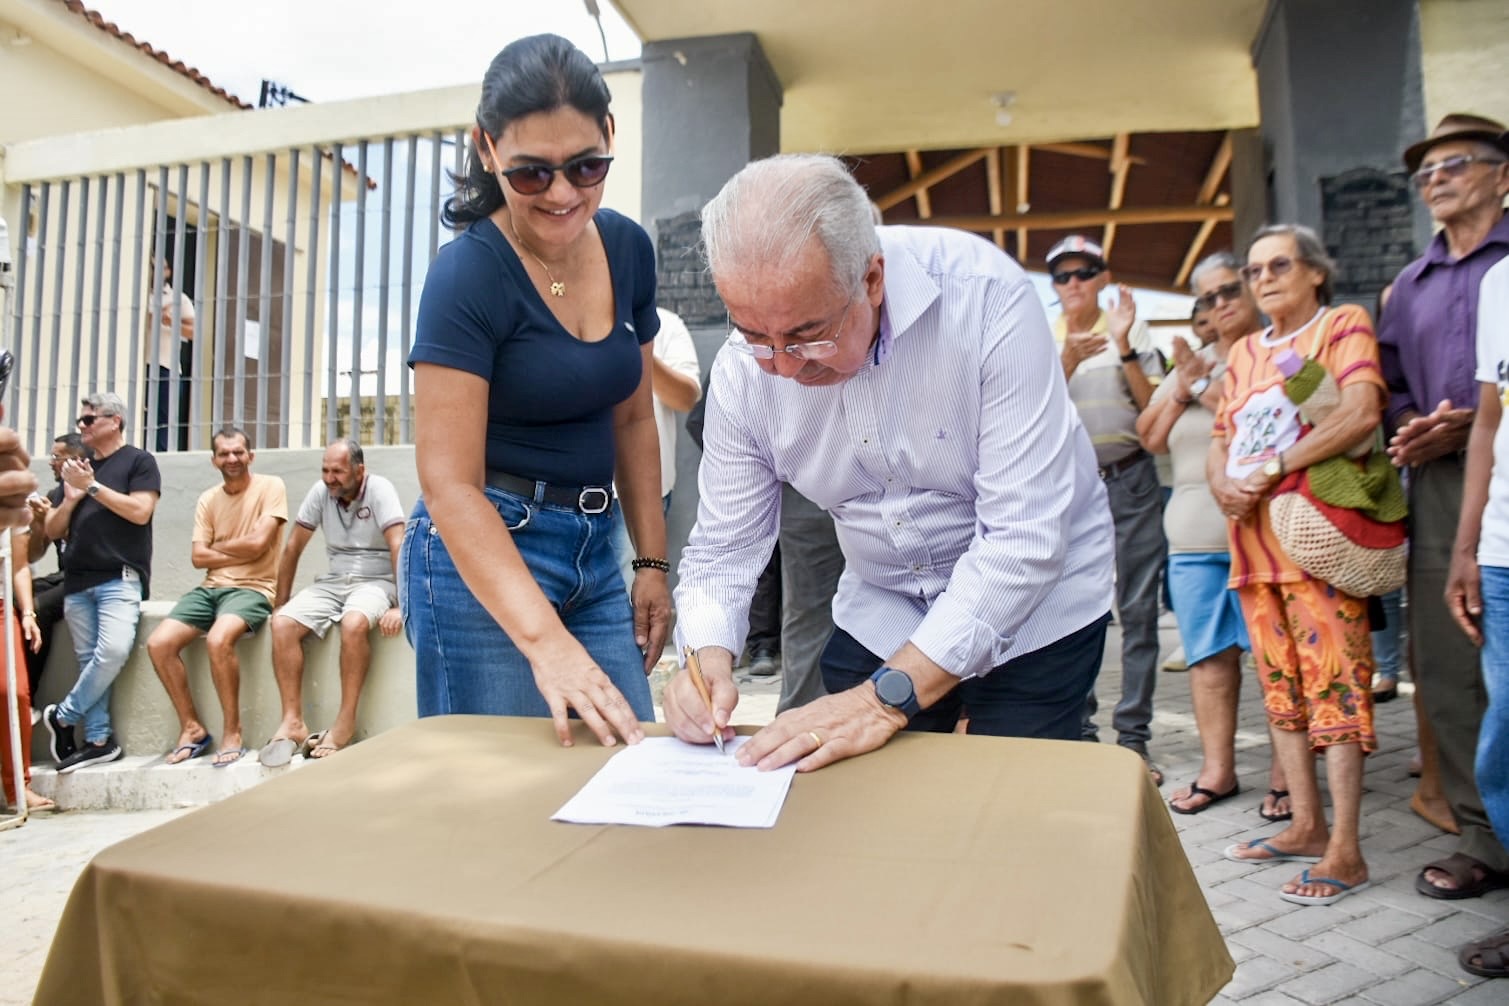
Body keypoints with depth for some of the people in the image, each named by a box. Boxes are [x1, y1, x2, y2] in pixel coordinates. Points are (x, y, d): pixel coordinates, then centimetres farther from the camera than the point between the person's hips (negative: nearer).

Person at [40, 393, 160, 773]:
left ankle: (63, 717, -3)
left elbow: (140, 511, -9)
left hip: (120, 578, -5)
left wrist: (93, 486, -9)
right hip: (77, 581, 5)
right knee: (89, 660, 1)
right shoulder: (77, 468, 21)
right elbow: (52, 531, 19)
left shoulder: (138, 461, 5)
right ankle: (98, 740, 2)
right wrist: (71, 497, 1)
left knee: (113, 650, -21)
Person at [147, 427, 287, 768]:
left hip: (252, 588, -6)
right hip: (211, 587, 6)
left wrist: (217, 546, 2)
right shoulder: (208, 499, 13)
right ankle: (192, 728, 4)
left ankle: (232, 735, -18)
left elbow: (258, 542, -12)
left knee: (218, 640, -33)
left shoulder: (270, 487, -2)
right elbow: (198, 557, 4)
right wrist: (242, 554, -8)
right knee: (158, 644, -13)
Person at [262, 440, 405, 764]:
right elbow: (293, 549, 9)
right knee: (282, 624, -20)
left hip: (376, 581, -5)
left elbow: (398, 547, -20)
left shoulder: (379, 489, -11)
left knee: (354, 624, -36)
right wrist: (281, 601, 8)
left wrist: (400, 606, -27)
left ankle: (345, 723, -23)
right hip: (332, 580, 5)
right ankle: (293, 722, -17)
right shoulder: (319, 492, 2)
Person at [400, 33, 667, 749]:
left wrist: (651, 561, 8)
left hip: (595, 553, 6)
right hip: (482, 553, -5)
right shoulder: (468, 275, -15)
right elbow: (450, 484, -20)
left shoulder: (629, 249, 3)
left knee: (632, 759, 8)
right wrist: (545, 640, -30)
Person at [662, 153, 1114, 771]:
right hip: (880, 613, 3)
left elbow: (1025, 536, -31)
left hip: (1035, 608, -3)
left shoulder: (984, 296, -29)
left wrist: (888, 698, -35)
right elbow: (724, 546, -6)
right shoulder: (743, 371, -16)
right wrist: (709, 658, -28)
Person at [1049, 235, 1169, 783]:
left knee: (1138, 610, -1)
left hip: (1130, 478, 0)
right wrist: (1066, 363, -16)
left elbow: (1155, 409, 0)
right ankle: (1079, 733, 12)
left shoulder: (1131, 332, 8)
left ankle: (1134, 737, 6)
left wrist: (1123, 348, -10)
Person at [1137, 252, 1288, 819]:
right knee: (1208, 654, 8)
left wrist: (1211, 391, -14)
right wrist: (1181, 392, -3)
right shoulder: (1190, 363, 17)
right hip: (1194, 536, 5)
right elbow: (1151, 438, 11)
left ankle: (1285, 775, 9)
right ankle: (1217, 771, 18)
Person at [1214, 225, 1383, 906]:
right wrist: (1222, 484, -3)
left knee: (1334, 686, -7)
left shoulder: (1343, 324, 2)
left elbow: (1362, 413, -14)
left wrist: (1273, 469, -15)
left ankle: (1344, 851, -2)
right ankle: (1305, 825, 20)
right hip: (1251, 536, 7)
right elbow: (1220, 439, 19)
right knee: (1281, 687, 10)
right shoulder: (1245, 352, 20)